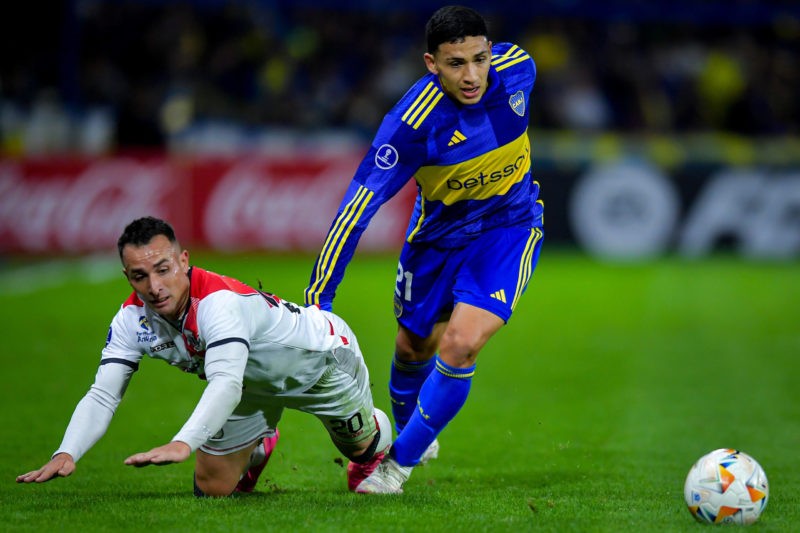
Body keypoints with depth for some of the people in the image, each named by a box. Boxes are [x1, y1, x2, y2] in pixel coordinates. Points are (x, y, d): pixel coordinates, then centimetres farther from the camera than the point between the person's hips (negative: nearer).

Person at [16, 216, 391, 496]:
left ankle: (379, 430, 61)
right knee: (212, 490, 8)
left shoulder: (220, 301, -46)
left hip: (321, 357, -5)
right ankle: (260, 447, 43)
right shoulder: (132, 319, -27)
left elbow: (226, 384, -59)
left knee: (360, 447, 21)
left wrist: (182, 444, -76)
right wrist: (66, 453, -47)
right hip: (255, 387, 5)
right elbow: (102, 395, -28)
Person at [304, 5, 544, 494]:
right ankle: (411, 433, 50)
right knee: (414, 347, 17)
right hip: (439, 231, 0)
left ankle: (400, 462, 0)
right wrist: (317, 299, -31)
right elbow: (359, 206, -29)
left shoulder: (517, 69, -23)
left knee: (460, 345, -18)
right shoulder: (413, 122, -31)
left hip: (510, 225, 0)